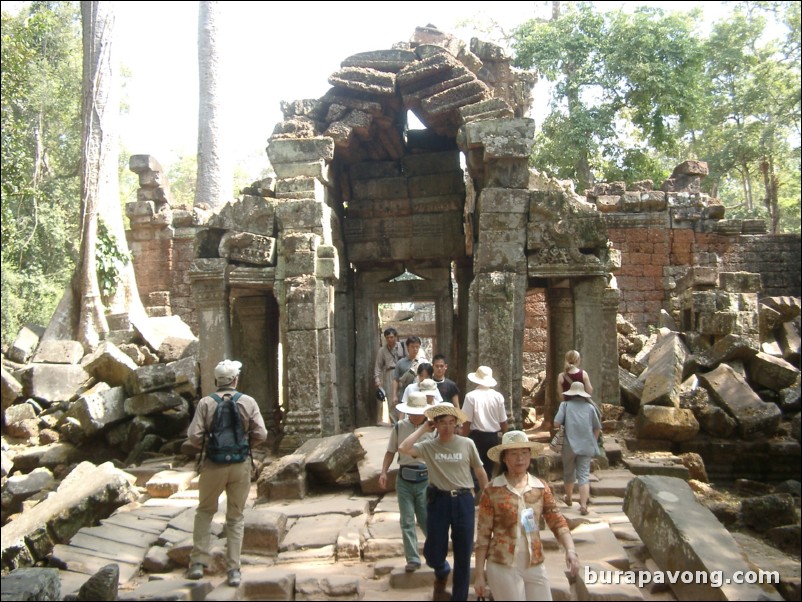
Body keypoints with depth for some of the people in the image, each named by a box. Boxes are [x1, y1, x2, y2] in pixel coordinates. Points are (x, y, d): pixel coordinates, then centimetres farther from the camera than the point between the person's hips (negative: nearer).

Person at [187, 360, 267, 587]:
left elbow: (194, 435, -12)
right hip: (241, 465, 0)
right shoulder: (248, 402, -4)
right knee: (236, 517, 12)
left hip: (213, 465, 0)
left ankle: (198, 562, 17)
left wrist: (205, 446, 9)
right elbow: (260, 434, -8)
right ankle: (233, 570, 11)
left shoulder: (206, 403, -6)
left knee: (205, 511, 21)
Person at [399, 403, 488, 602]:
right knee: (432, 553, 5)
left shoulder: (467, 444, -1)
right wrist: (423, 428, -10)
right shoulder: (428, 446, -2)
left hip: (463, 500, 0)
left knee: (463, 555, 9)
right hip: (438, 500, 0)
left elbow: (480, 473, 6)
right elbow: (403, 448, -19)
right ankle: (442, 573, 42)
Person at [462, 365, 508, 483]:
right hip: (493, 437, 3)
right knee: (490, 468, 15)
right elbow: (503, 422, 4)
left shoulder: (471, 396, -11)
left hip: (477, 437, -3)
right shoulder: (498, 396, -1)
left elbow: (467, 422, -11)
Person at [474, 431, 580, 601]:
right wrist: (479, 574, -4)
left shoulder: (541, 488, 2)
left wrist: (570, 549, -19)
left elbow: (558, 523, -1)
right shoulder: (492, 491, -8)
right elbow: (483, 535, -4)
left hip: (536, 566, 4)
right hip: (502, 567, -3)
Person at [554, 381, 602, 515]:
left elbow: (556, 423, -9)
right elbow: (597, 428, 9)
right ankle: (583, 505, -7)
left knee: (569, 473, 17)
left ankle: (569, 498, 35)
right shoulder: (590, 407, 5)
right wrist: (593, 442, 21)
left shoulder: (565, 405, -1)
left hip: (570, 445, -1)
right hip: (586, 446, 1)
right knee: (584, 475, 1)